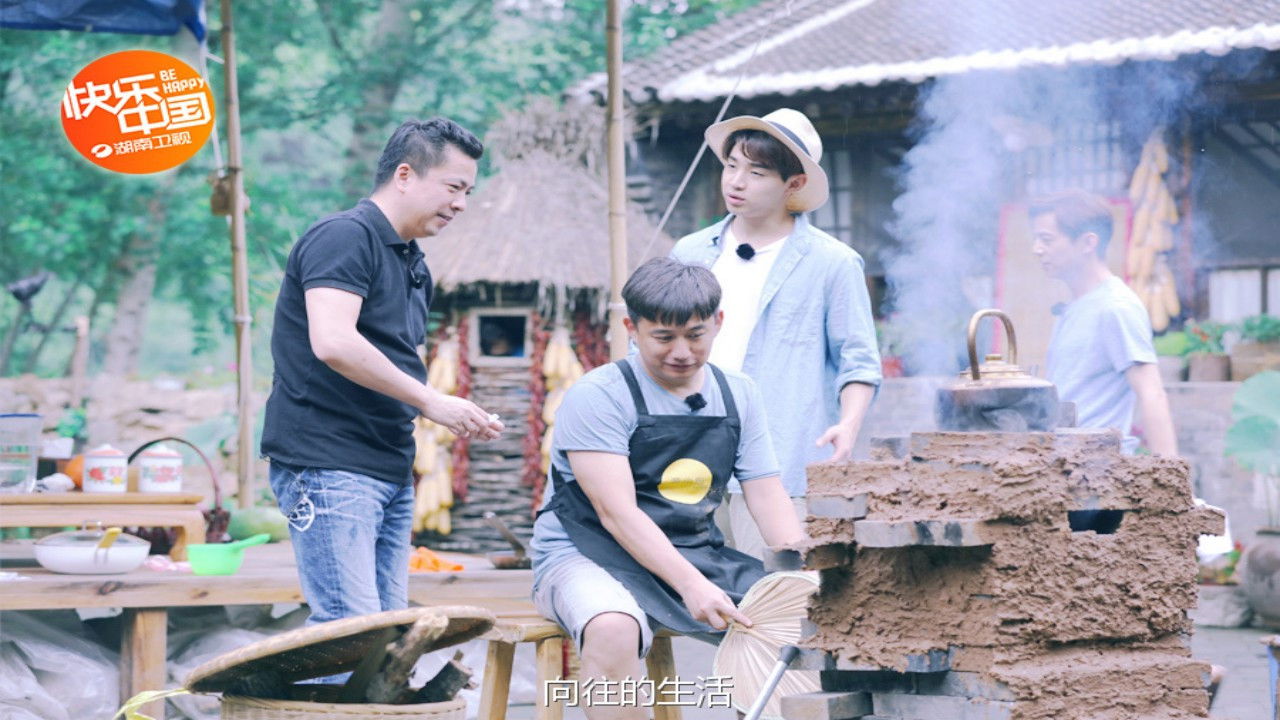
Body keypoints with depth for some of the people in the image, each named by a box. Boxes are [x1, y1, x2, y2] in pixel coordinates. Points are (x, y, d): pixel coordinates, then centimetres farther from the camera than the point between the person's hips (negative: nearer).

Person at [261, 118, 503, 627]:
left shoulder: (413, 265, 20)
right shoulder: (344, 237, -10)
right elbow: (333, 342, -24)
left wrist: (458, 418, 9)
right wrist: (430, 401, -18)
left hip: (391, 470, 10)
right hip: (328, 466, -10)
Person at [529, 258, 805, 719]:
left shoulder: (739, 398, 9)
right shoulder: (597, 397, -11)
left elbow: (769, 500, 5)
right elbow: (617, 512, -20)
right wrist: (691, 586, -33)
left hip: (696, 556, 6)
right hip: (590, 557, -6)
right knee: (614, 629, -39)